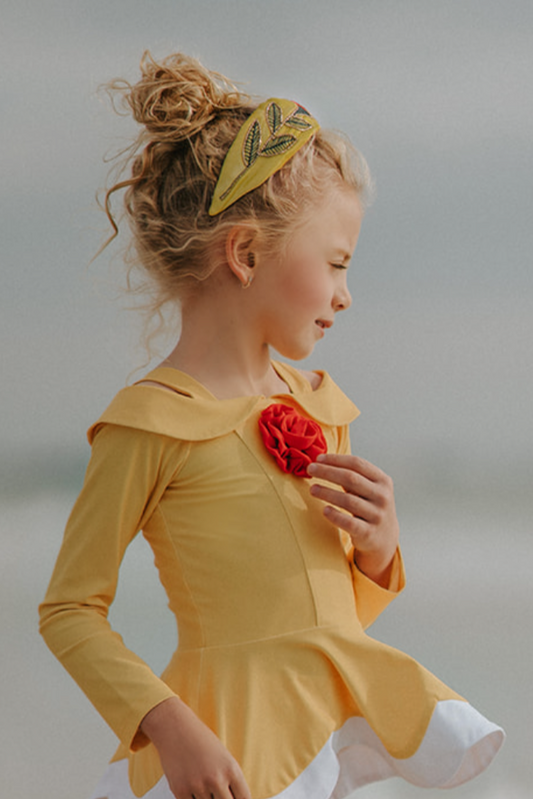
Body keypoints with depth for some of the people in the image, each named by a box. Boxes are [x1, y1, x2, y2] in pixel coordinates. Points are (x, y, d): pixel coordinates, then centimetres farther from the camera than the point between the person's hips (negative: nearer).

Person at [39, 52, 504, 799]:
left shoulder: (316, 405, 12)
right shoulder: (150, 422, -9)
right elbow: (70, 609, -7)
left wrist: (377, 547, 1)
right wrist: (169, 727, -18)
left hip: (348, 717, 7)